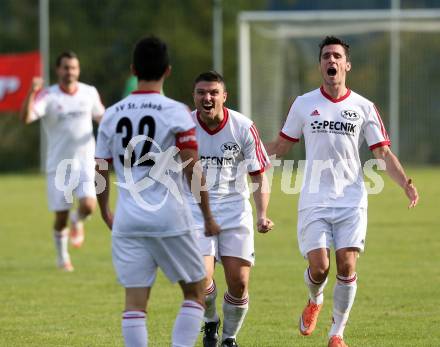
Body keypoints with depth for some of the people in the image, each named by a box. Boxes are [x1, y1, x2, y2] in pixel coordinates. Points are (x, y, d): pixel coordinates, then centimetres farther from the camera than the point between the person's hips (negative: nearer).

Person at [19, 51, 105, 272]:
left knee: (88, 206, -18)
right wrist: (31, 93, -40)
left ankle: (77, 220, 19)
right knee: (61, 216, 3)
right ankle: (62, 257, 27)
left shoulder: (89, 93, 2)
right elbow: (26, 118, -25)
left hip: (85, 162, 2)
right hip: (58, 164, -2)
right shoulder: (48, 96, -10)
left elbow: (100, 116, 19)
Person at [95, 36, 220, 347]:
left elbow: (100, 172, 10)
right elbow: (194, 171, -9)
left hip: (127, 222, 3)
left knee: (135, 302, 2)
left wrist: (106, 214, 26)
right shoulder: (176, 113, -6)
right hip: (170, 219, -3)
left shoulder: (112, 115, 6)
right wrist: (208, 216, 2)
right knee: (195, 291, 12)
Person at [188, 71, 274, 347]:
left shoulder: (244, 127, -5)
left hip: (235, 208, 1)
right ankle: (211, 322, 17)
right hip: (195, 210, -1)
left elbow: (260, 177, 2)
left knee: (239, 283, -7)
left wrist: (262, 215, -12)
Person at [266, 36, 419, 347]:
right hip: (314, 201, 0)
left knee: (347, 266, -10)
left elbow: (383, 152, 4)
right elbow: (282, 146, 15)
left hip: (352, 201, 0)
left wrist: (406, 184, -11)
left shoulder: (364, 107, 4)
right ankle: (315, 301, 25)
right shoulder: (304, 104, 6)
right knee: (319, 266, -11)